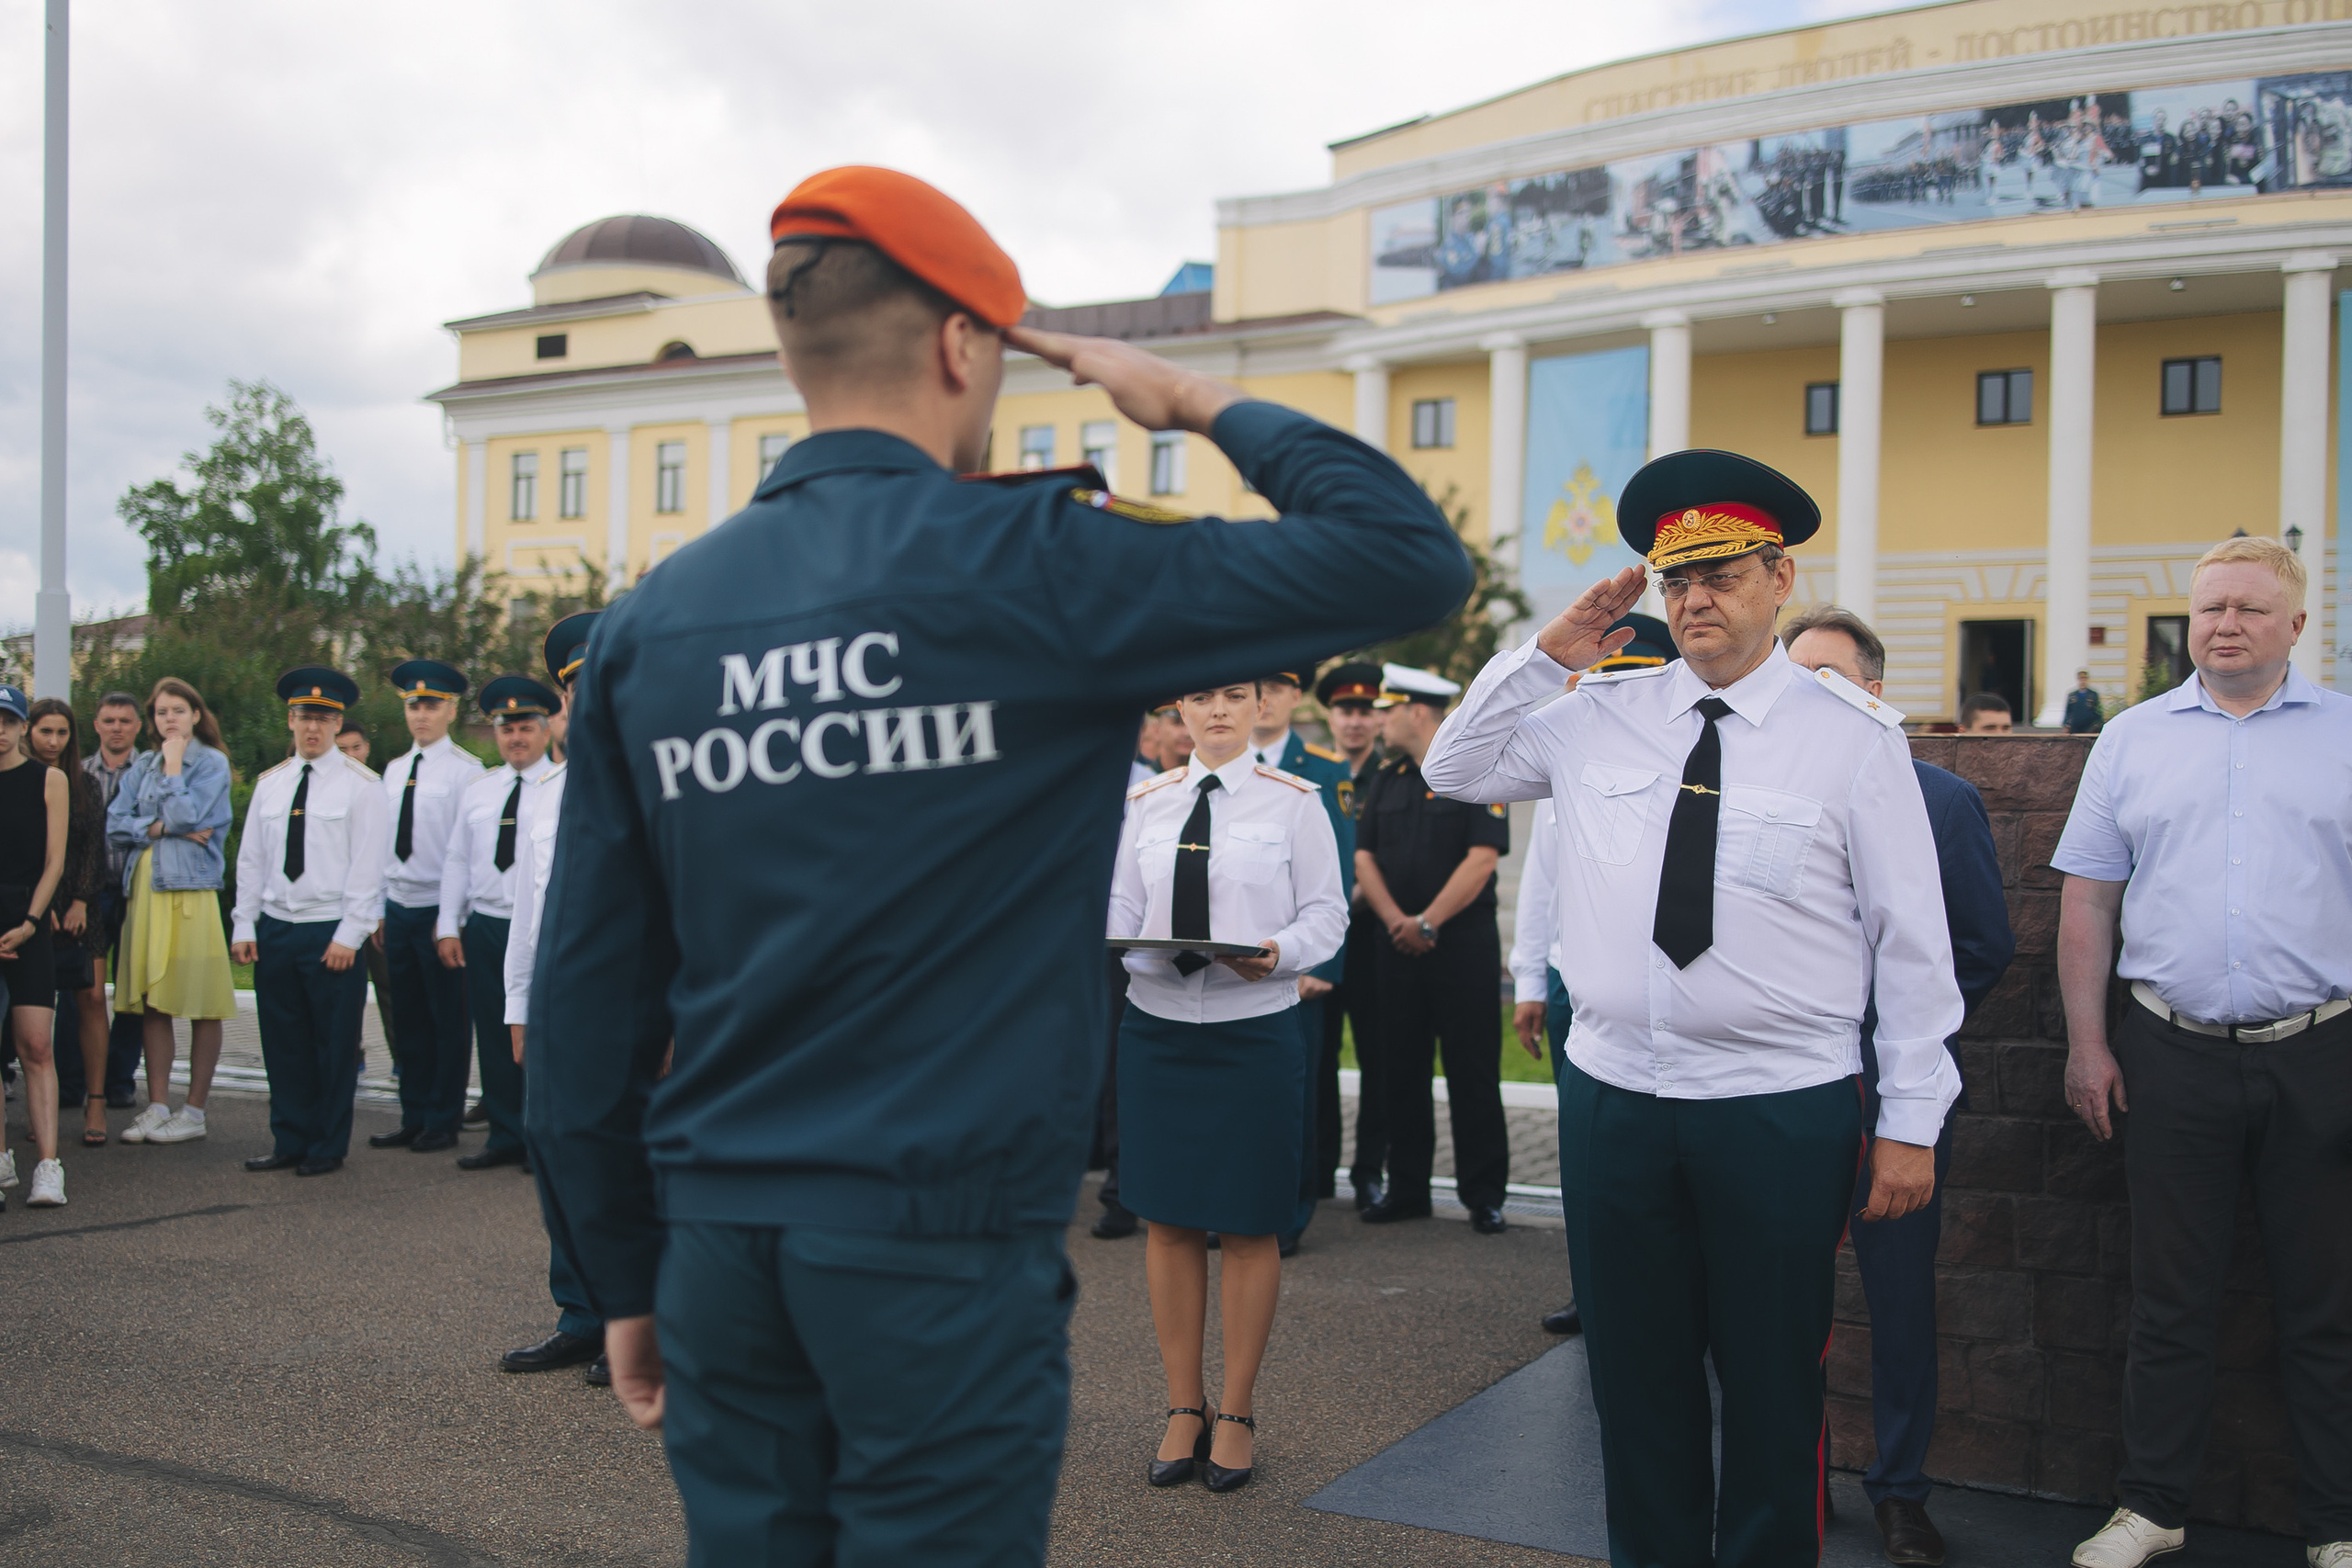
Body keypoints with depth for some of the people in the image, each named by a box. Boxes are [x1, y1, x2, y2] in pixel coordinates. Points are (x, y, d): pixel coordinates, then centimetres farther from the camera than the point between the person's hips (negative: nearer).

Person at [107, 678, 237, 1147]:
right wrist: (160, 827, -8)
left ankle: (194, 1110, 4)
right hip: (144, 889, 6)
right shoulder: (142, 766, 16)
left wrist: (174, 765, -4)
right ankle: (157, 1105, 13)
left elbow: (186, 816, -14)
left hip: (191, 888, -5)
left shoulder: (212, 762, 0)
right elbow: (114, 823, 6)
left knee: (201, 1005, -2)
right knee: (151, 1001, 6)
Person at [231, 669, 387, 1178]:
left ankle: (327, 1149, 11)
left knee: (334, 1045, 1)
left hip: (331, 932, -4)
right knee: (283, 1043, 9)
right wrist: (243, 927, 5)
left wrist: (348, 935, -12)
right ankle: (289, 1141, 19)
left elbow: (368, 865, -7)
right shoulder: (269, 784, 13)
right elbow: (250, 860, 14)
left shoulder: (360, 784, -2)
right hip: (275, 929, 5)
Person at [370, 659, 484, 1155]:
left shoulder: (465, 770, -7)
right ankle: (414, 1119, 20)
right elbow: (383, 842, 17)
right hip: (398, 908, 6)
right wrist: (378, 910, 12)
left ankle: (443, 1123, 10)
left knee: (448, 1020, 1)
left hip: (441, 909, -6)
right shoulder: (393, 771, 13)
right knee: (408, 1021, 12)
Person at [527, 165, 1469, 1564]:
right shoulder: (1036, 568, -10)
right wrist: (1201, 402, 7)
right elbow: (1413, 558, -6)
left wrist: (629, 1277, 15)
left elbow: (588, 997, 5)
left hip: (722, 1239, 5)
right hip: (944, 1241, -5)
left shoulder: (652, 621, 3)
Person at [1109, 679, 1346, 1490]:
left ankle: (1237, 1411, 21)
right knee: (1168, 1219, 8)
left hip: (1256, 1028, -3)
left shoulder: (1293, 801, 0)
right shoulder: (1146, 802, 9)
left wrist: (1279, 953, -20)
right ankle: (1185, 1406, 23)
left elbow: (1327, 912, -1)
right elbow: (1122, 904, 9)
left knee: (1248, 1226, 4)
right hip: (1157, 1024, 3)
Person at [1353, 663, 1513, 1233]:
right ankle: (1406, 1189, 18)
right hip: (1397, 947, 5)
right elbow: (1364, 857, 7)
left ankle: (1483, 1195, 6)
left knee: (1472, 1072, -2)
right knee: (1401, 1071, 8)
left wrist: (1428, 923, -14)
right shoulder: (1384, 783, 13)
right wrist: (1396, 921, -8)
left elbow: (1481, 859, -12)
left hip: (1464, 945, -5)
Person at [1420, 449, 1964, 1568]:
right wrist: (1547, 656, 4)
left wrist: (1912, 1122, -4)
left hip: (1782, 1109, -3)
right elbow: (1454, 771, 16)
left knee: (1772, 1390, 11)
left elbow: (1912, 939, -2)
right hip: (1613, 1093, 3)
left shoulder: (1853, 734, -3)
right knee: (1635, 1380, 15)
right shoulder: (1602, 715, 6)